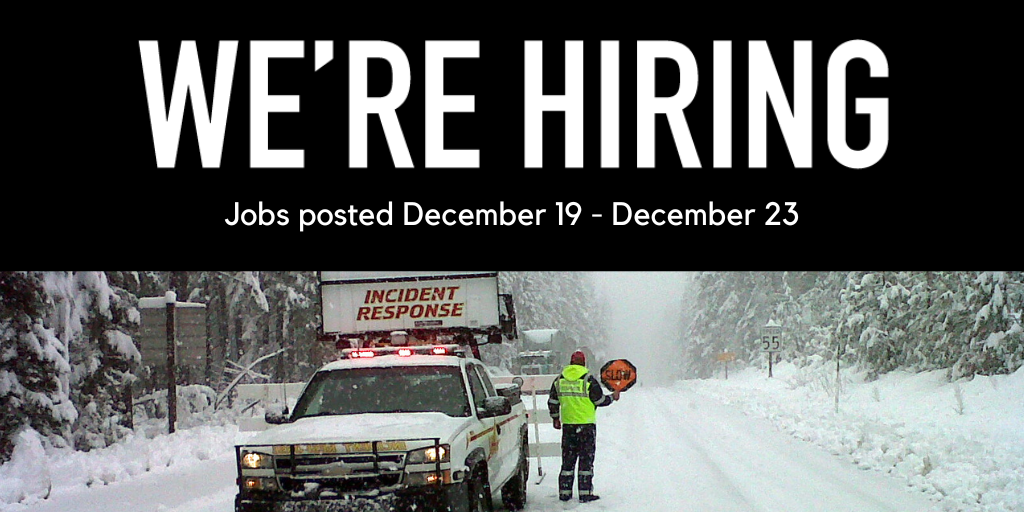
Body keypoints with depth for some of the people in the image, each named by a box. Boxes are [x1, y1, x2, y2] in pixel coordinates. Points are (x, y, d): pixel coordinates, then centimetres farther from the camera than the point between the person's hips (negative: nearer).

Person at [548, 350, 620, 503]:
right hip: (586, 425, -4)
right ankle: (585, 493, 0)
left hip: (567, 425, 4)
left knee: (568, 460, 10)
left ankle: (564, 492, 11)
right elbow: (600, 401, -6)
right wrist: (613, 397, 12)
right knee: (586, 459, 2)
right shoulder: (589, 380, -8)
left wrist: (555, 418, 24)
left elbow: (552, 402, 10)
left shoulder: (559, 380, 6)